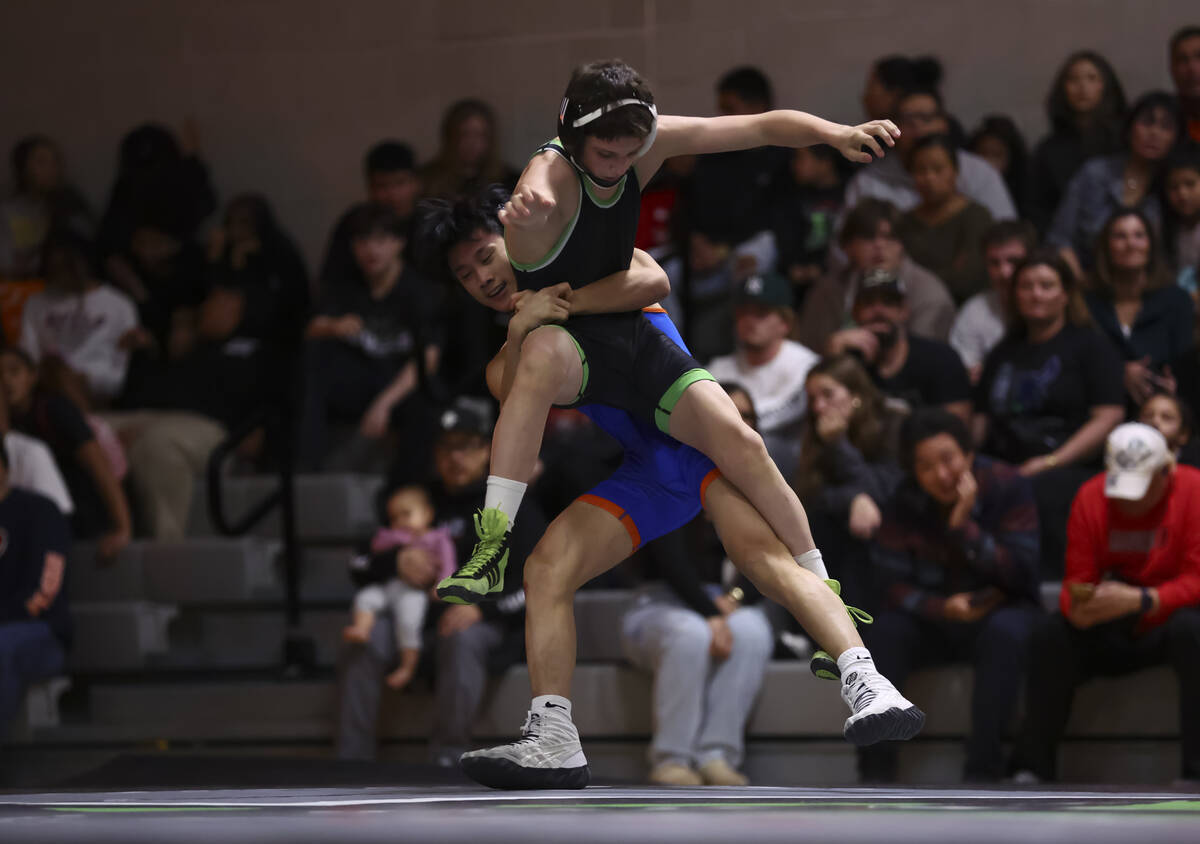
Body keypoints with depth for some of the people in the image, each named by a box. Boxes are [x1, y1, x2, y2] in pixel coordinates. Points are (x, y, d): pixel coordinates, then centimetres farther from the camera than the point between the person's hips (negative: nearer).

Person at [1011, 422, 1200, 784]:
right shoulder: (1091, 496, -3)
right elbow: (1077, 581, -2)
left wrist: (1140, 601, -37)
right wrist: (1077, 607, -28)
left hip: (1169, 618, -3)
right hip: (1111, 630, 3)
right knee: (1050, 634, -23)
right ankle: (1032, 771, -18)